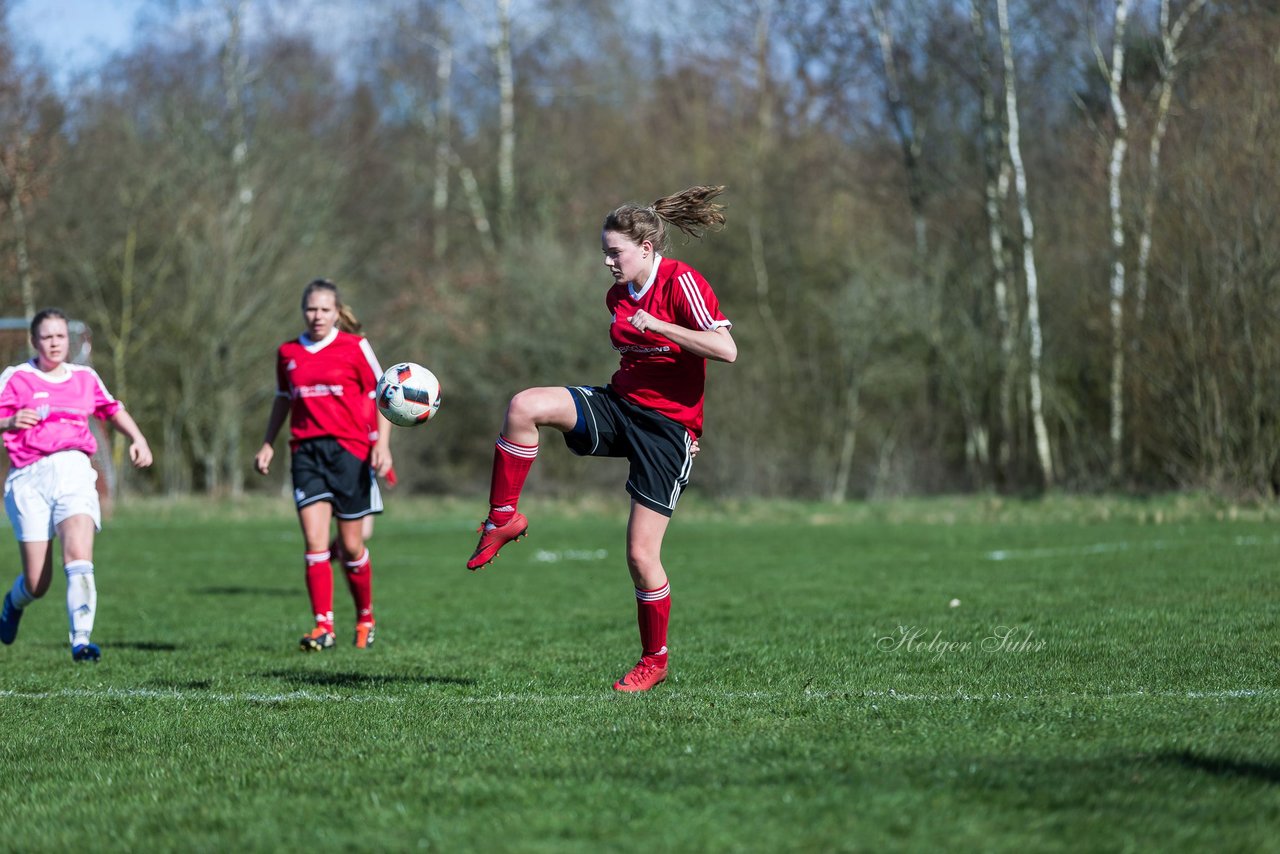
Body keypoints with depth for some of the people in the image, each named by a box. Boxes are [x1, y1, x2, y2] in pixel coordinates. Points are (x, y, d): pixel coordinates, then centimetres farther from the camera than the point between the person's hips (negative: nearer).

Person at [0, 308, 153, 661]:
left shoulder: (85, 377, 15)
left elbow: (113, 410, 32)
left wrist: (138, 438, 17)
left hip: (74, 471, 2)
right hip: (30, 478, -2)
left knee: (79, 555, -22)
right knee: (37, 584, -2)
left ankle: (81, 639, -23)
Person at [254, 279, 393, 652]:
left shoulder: (355, 347, 0)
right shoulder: (288, 353, 10)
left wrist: (382, 445, -7)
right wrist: (267, 445, 18)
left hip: (350, 450, -2)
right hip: (307, 452, 2)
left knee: (351, 546, 3)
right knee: (315, 542, -11)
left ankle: (365, 619, 25)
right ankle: (323, 626, -10)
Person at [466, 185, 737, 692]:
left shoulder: (681, 282, -12)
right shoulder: (618, 296, 11)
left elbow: (726, 350, -24)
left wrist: (658, 325, -25)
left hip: (667, 429, -6)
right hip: (618, 405, 6)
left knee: (641, 554, -6)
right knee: (525, 406, -21)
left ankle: (655, 660, 14)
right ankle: (504, 518, -9)